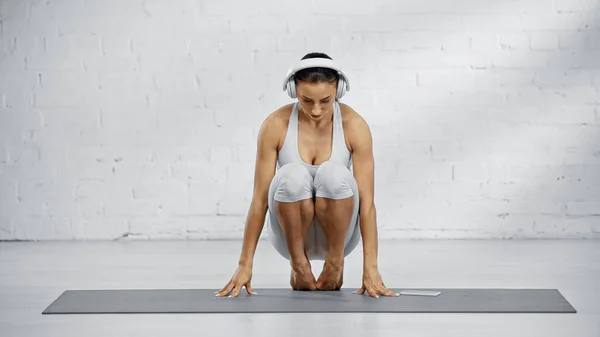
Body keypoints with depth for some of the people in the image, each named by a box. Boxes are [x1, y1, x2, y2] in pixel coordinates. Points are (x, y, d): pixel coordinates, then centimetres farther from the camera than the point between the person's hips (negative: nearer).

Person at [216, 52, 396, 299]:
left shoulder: (354, 125, -16)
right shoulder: (275, 125, -16)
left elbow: (366, 201, -18)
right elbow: (260, 198, -13)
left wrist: (370, 267, -24)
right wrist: (245, 263, -15)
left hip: (337, 232, 0)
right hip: (291, 234, 0)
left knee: (333, 173, -33)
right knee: (292, 175, -33)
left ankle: (335, 261, -12)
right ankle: (298, 263, -11)